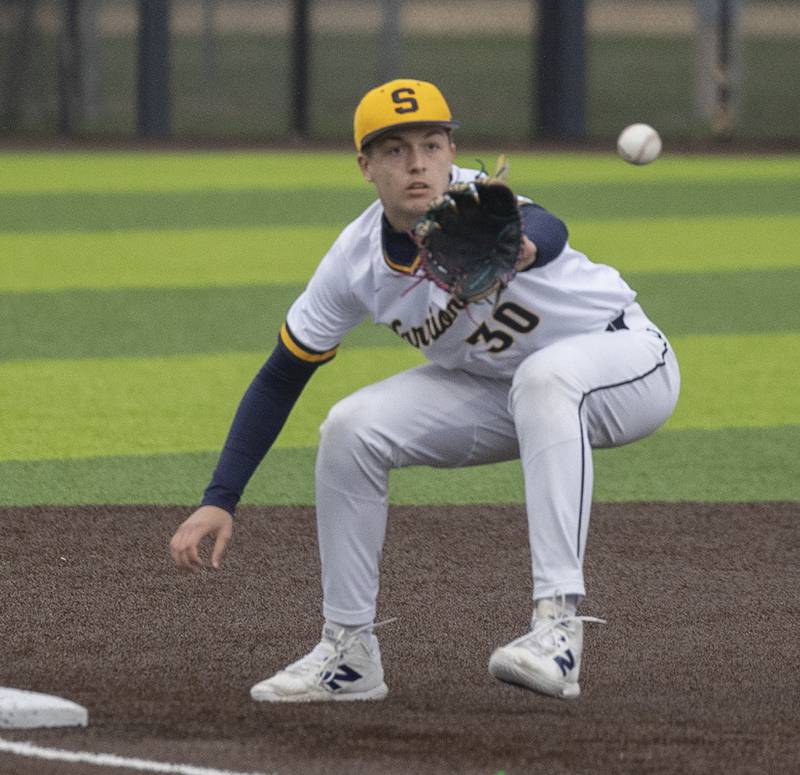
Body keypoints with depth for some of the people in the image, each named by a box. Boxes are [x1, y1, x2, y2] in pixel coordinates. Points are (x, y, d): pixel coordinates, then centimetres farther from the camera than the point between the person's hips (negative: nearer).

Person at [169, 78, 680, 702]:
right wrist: (219, 501, -12)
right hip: (496, 391, 6)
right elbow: (280, 379, -5)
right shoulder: (358, 259, -13)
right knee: (351, 429, -10)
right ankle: (349, 654, 4)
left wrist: (517, 248, -80)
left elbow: (548, 231, -55)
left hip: (627, 359, -6)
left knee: (544, 375, -39)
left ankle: (559, 626, -44)